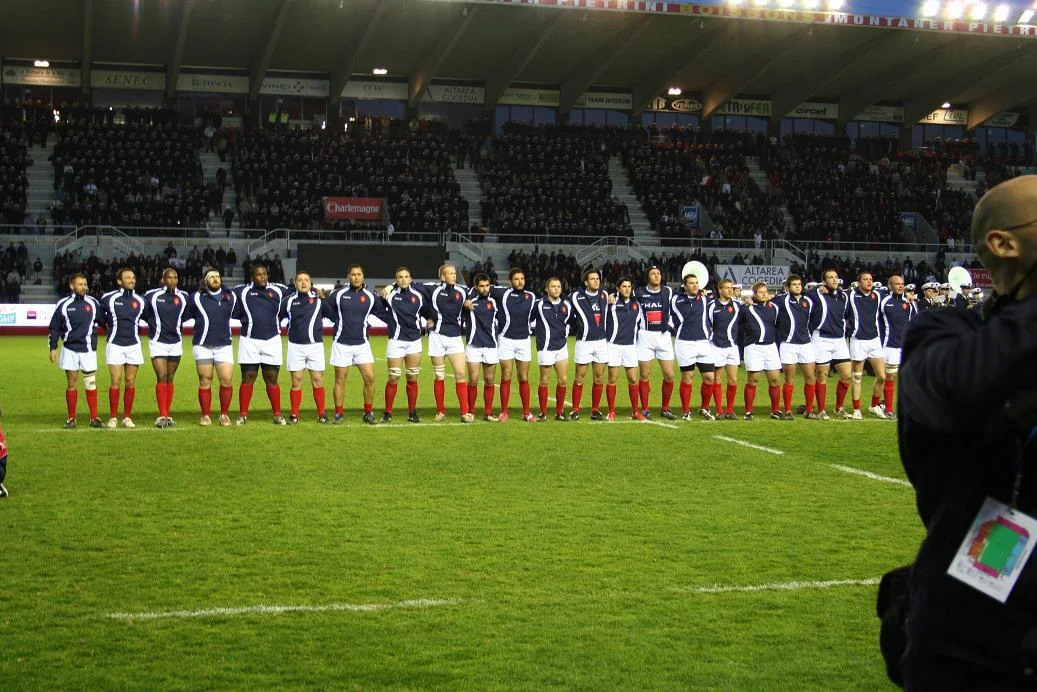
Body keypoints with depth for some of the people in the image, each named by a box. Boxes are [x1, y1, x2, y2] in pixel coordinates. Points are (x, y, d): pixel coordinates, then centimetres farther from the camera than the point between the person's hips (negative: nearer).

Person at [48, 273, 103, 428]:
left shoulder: (93, 303, 3)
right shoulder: (63, 305, 0)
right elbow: (54, 327, 5)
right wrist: (53, 348, 1)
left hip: (88, 350, 1)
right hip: (70, 349, 0)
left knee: (91, 384, 1)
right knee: (71, 384, 4)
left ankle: (94, 418, 5)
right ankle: (71, 418, 11)